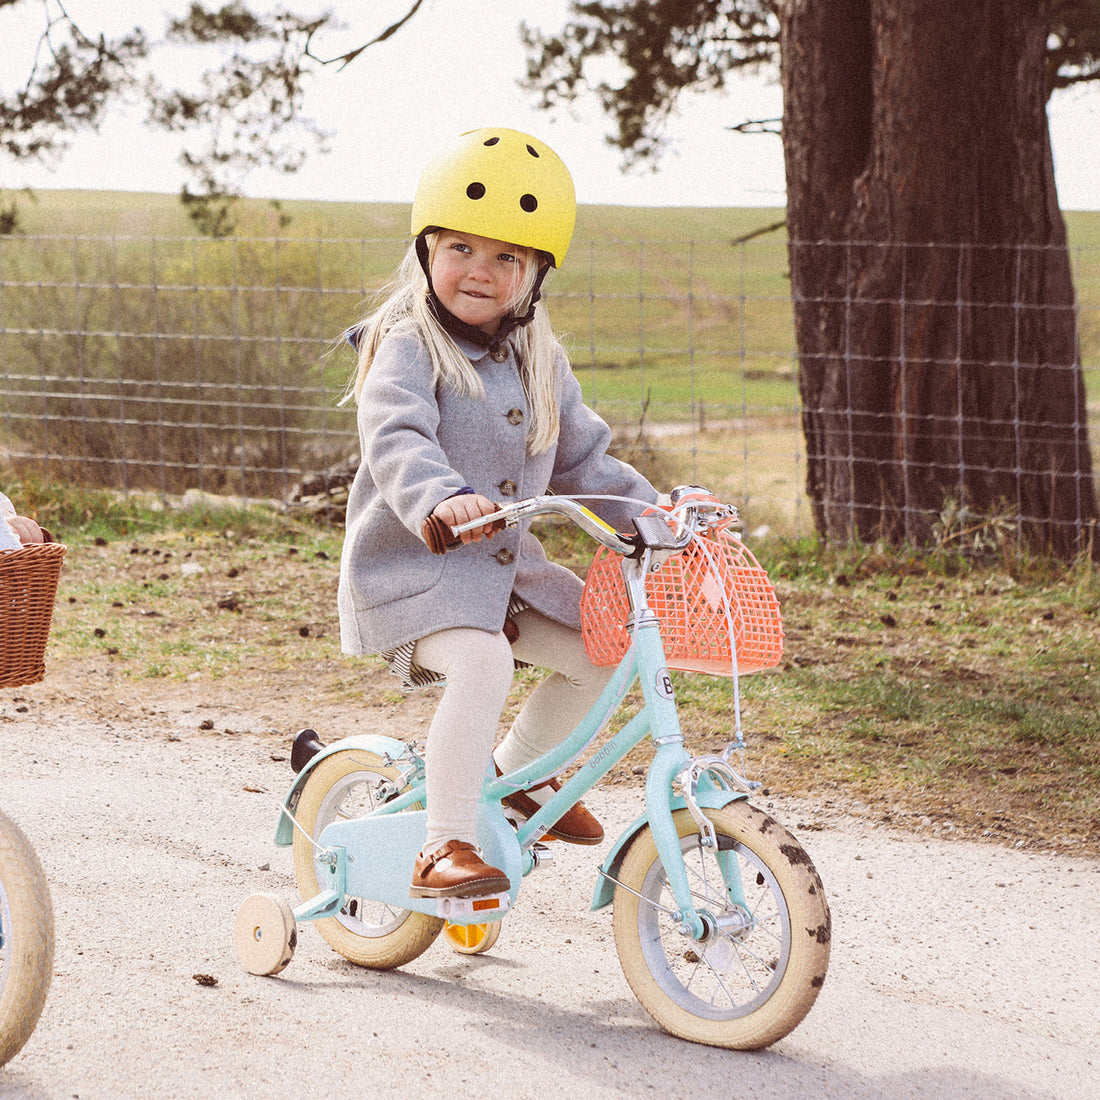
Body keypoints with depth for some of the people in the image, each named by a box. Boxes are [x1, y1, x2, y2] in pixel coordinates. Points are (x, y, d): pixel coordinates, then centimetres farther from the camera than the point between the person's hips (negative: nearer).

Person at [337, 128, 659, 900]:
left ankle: (521, 769, 25)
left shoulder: (540, 360, 11)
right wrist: (442, 499, -51)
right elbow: (396, 440, -31)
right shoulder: (408, 348, -13)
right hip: (410, 568, -7)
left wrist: (651, 510, 6)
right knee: (481, 662, -32)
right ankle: (445, 848, -27)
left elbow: (580, 458, 19)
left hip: (504, 565, 7)